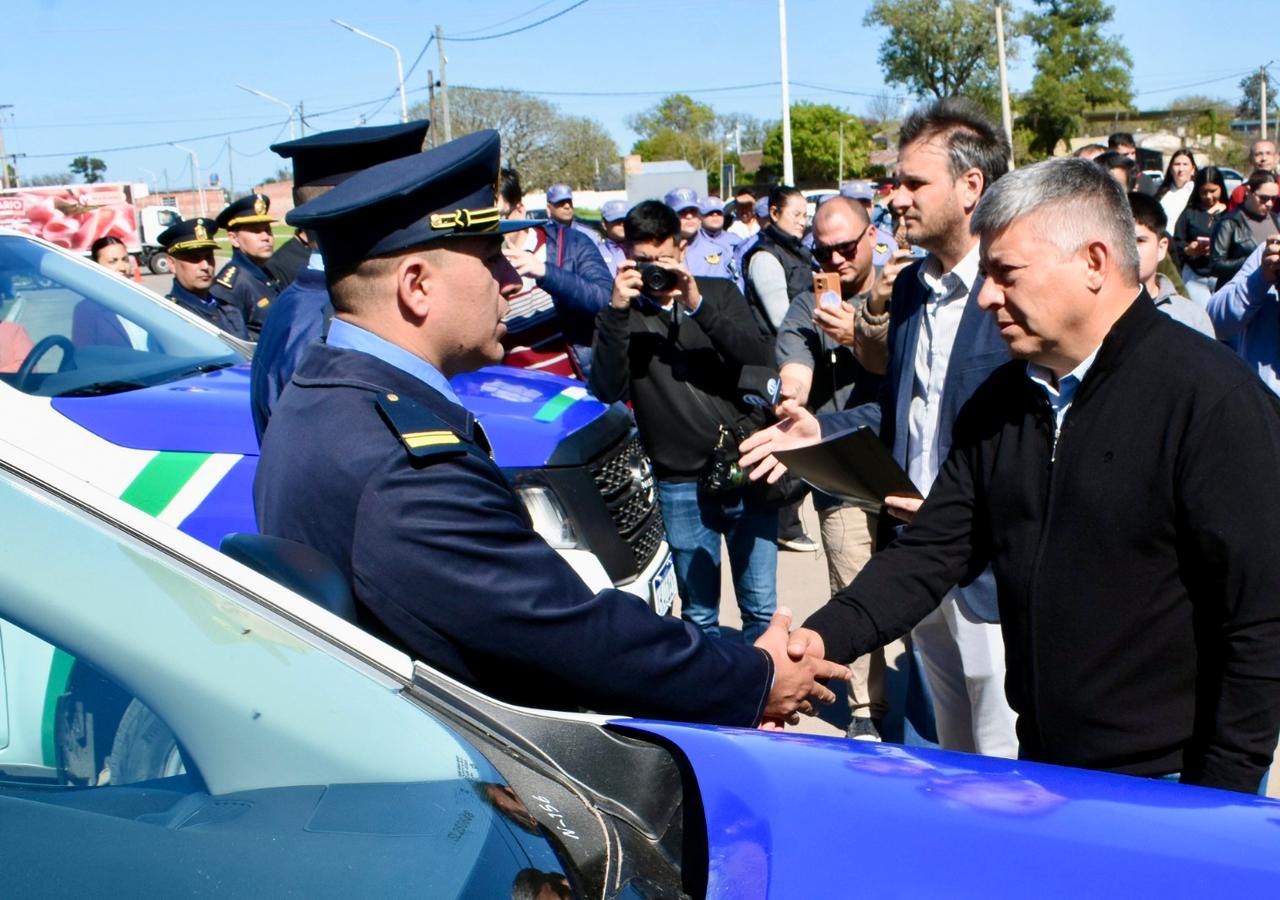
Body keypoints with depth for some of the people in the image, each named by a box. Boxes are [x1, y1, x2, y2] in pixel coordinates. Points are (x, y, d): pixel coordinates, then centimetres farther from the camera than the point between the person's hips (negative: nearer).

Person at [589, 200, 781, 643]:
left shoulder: (720, 292, 7)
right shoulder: (620, 314, 4)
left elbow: (763, 359, -9)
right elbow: (608, 391, -11)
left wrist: (697, 305, -18)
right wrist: (618, 311, -20)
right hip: (681, 487, -1)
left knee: (762, 609, 7)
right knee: (698, 614, 9)